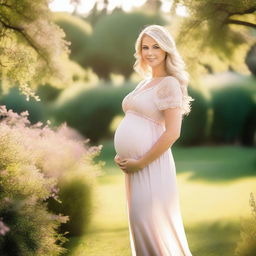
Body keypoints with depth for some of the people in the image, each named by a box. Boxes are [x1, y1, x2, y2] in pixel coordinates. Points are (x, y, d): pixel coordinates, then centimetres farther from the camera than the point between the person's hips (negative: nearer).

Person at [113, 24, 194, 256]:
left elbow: (172, 133, -18)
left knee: (151, 222, -8)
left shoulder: (170, 84, -10)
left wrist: (140, 163, -17)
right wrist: (120, 155, 7)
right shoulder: (144, 83, 16)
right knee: (139, 221, 12)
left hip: (150, 165, -9)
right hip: (134, 165, 9)